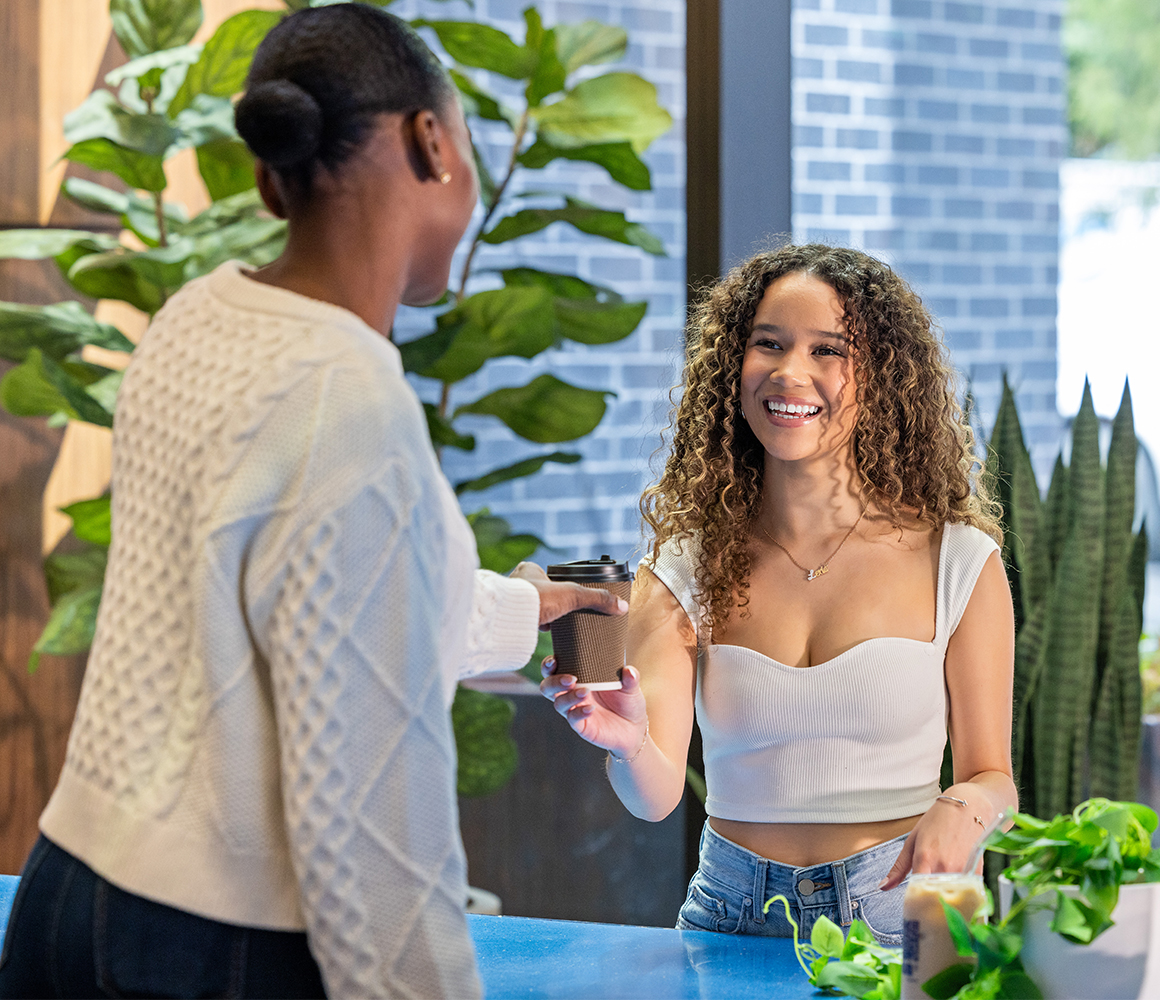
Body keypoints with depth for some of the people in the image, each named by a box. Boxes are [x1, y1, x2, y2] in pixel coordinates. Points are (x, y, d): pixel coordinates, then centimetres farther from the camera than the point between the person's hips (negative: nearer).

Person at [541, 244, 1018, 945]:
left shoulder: (958, 563, 1)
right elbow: (658, 796, -5)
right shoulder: (684, 570, 5)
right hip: (733, 919, 3)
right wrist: (630, 747, -28)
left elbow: (993, 776, 9)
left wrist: (962, 808, -14)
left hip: (895, 913, -3)